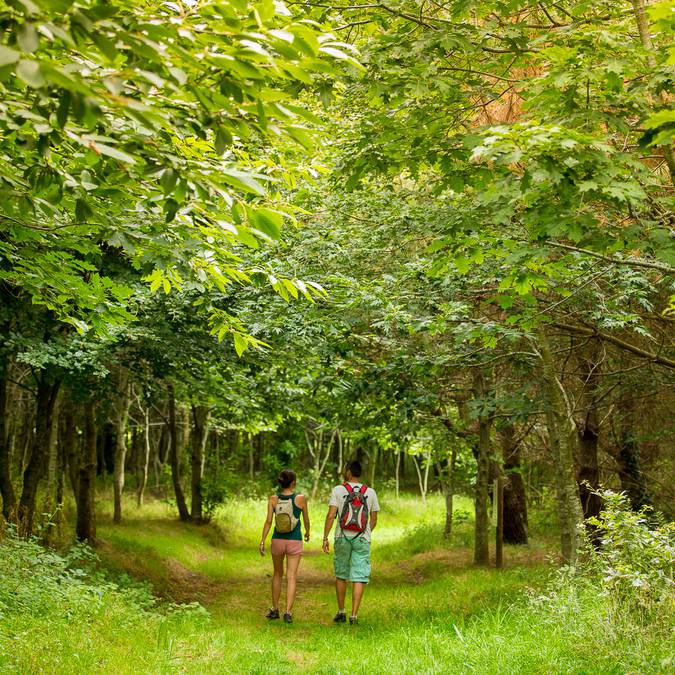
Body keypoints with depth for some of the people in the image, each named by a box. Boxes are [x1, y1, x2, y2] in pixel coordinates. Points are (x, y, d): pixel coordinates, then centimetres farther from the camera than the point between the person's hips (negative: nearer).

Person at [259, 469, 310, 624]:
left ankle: (274, 609, 26)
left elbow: (268, 521, -10)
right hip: (294, 541, -2)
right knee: (291, 577, -1)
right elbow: (306, 520, 5)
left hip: (277, 540, 2)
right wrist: (307, 532, 24)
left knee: (277, 574, 21)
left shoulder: (273, 499, -4)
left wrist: (262, 541, -7)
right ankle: (288, 612, -12)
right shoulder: (301, 499, -7)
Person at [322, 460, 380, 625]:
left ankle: (341, 612, 20)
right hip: (362, 539, 0)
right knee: (359, 577, 0)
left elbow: (331, 515, -10)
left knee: (340, 575, 15)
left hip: (342, 538, 0)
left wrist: (325, 538, -6)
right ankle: (354, 615, -5)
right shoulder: (370, 492, 3)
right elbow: (374, 519, 8)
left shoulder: (338, 490, -4)